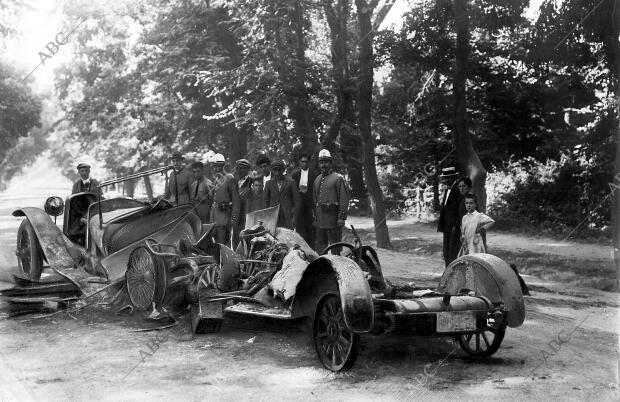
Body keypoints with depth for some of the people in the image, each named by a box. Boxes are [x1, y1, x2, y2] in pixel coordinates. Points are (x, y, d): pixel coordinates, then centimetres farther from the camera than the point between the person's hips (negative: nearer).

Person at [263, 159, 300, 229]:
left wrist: (294, 216, -4)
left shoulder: (290, 182, 3)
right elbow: (265, 200, 12)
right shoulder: (269, 183, 9)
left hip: (287, 218, -1)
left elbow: (296, 200, 3)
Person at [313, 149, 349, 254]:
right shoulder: (317, 180, 16)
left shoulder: (338, 178, -4)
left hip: (333, 217, -6)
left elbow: (344, 199, -9)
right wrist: (315, 216, 15)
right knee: (320, 245, 11)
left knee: (335, 245, -2)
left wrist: (342, 218, -15)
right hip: (320, 219, 6)